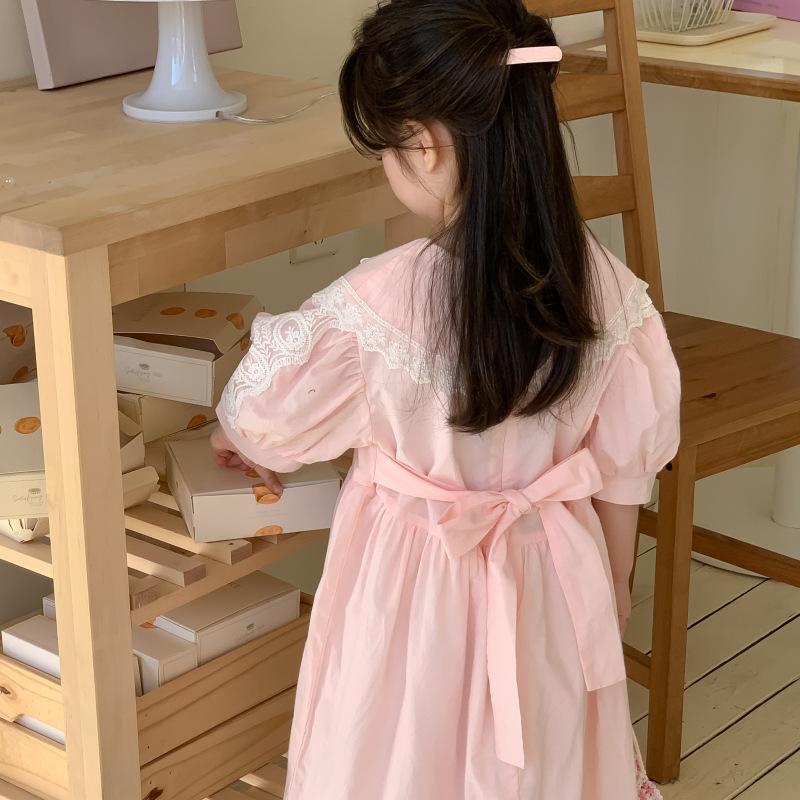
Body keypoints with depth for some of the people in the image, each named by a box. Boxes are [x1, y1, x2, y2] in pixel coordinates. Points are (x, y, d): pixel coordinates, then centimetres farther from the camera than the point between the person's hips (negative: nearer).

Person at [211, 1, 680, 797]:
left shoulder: (375, 304, -26)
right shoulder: (605, 288, -15)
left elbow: (266, 412, -8)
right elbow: (623, 463, -3)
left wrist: (240, 442, 17)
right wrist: (613, 579, 15)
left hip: (414, 584, -3)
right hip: (549, 579, 3)